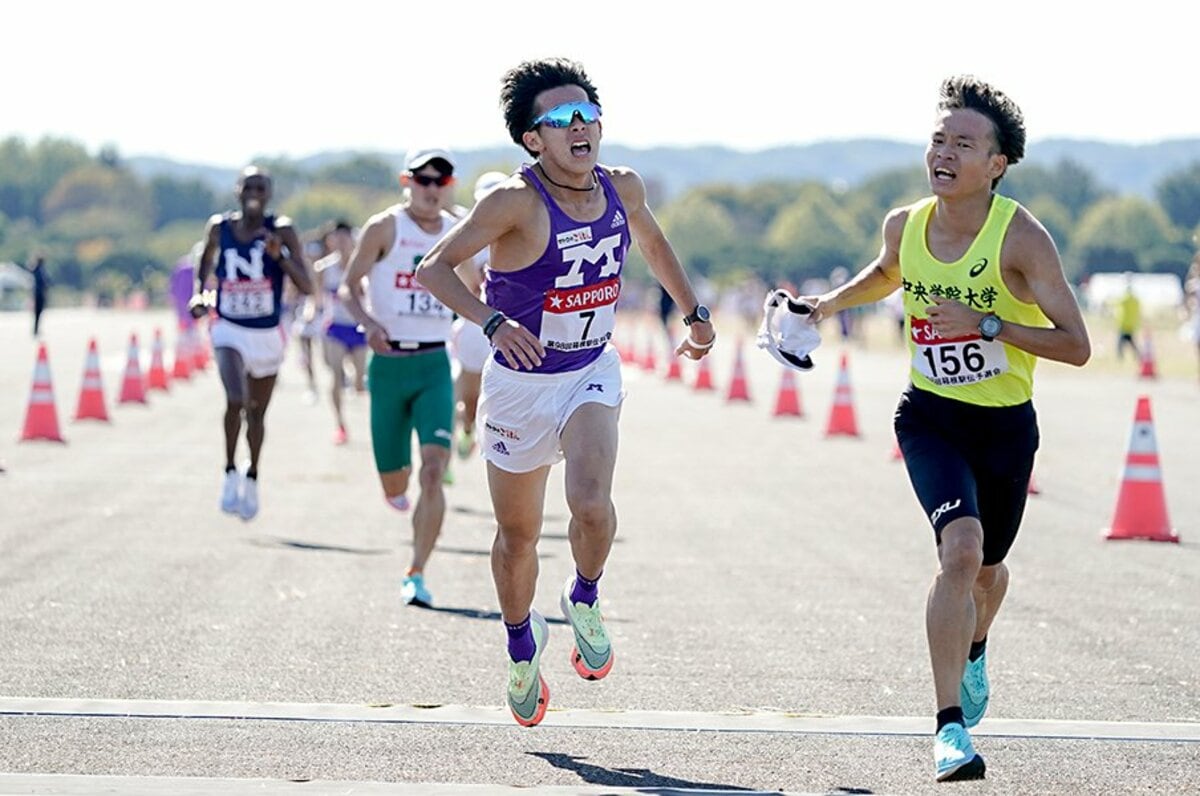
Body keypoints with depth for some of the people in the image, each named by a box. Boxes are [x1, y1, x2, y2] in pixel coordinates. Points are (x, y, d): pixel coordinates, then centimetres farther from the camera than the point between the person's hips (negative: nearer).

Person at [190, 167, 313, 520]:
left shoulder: (281, 230, -8)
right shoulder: (219, 228, -3)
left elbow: (306, 286, -13)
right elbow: (204, 269, 16)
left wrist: (279, 254, -26)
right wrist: (200, 295, -3)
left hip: (267, 334, 1)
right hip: (229, 330, -1)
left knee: (257, 412, 14)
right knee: (235, 401, -24)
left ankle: (252, 477, 38)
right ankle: (230, 472, -7)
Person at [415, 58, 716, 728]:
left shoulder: (624, 188, -5)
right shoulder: (517, 200, -21)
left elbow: (653, 241, 18)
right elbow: (436, 267, -20)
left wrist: (694, 310, 20)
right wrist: (494, 323, -34)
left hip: (592, 374, 2)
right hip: (521, 380, -2)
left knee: (593, 504, -24)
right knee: (518, 533, 11)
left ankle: (584, 600, 7)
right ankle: (523, 649, 37)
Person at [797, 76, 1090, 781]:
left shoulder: (1021, 237, -18)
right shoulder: (904, 226, -5)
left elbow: (1077, 346, -21)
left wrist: (985, 325, -27)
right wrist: (833, 302, 22)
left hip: (1005, 425, 0)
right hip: (930, 418, 1)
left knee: (987, 569, 18)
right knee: (961, 548, -24)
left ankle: (973, 650, 56)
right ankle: (951, 726, -22)